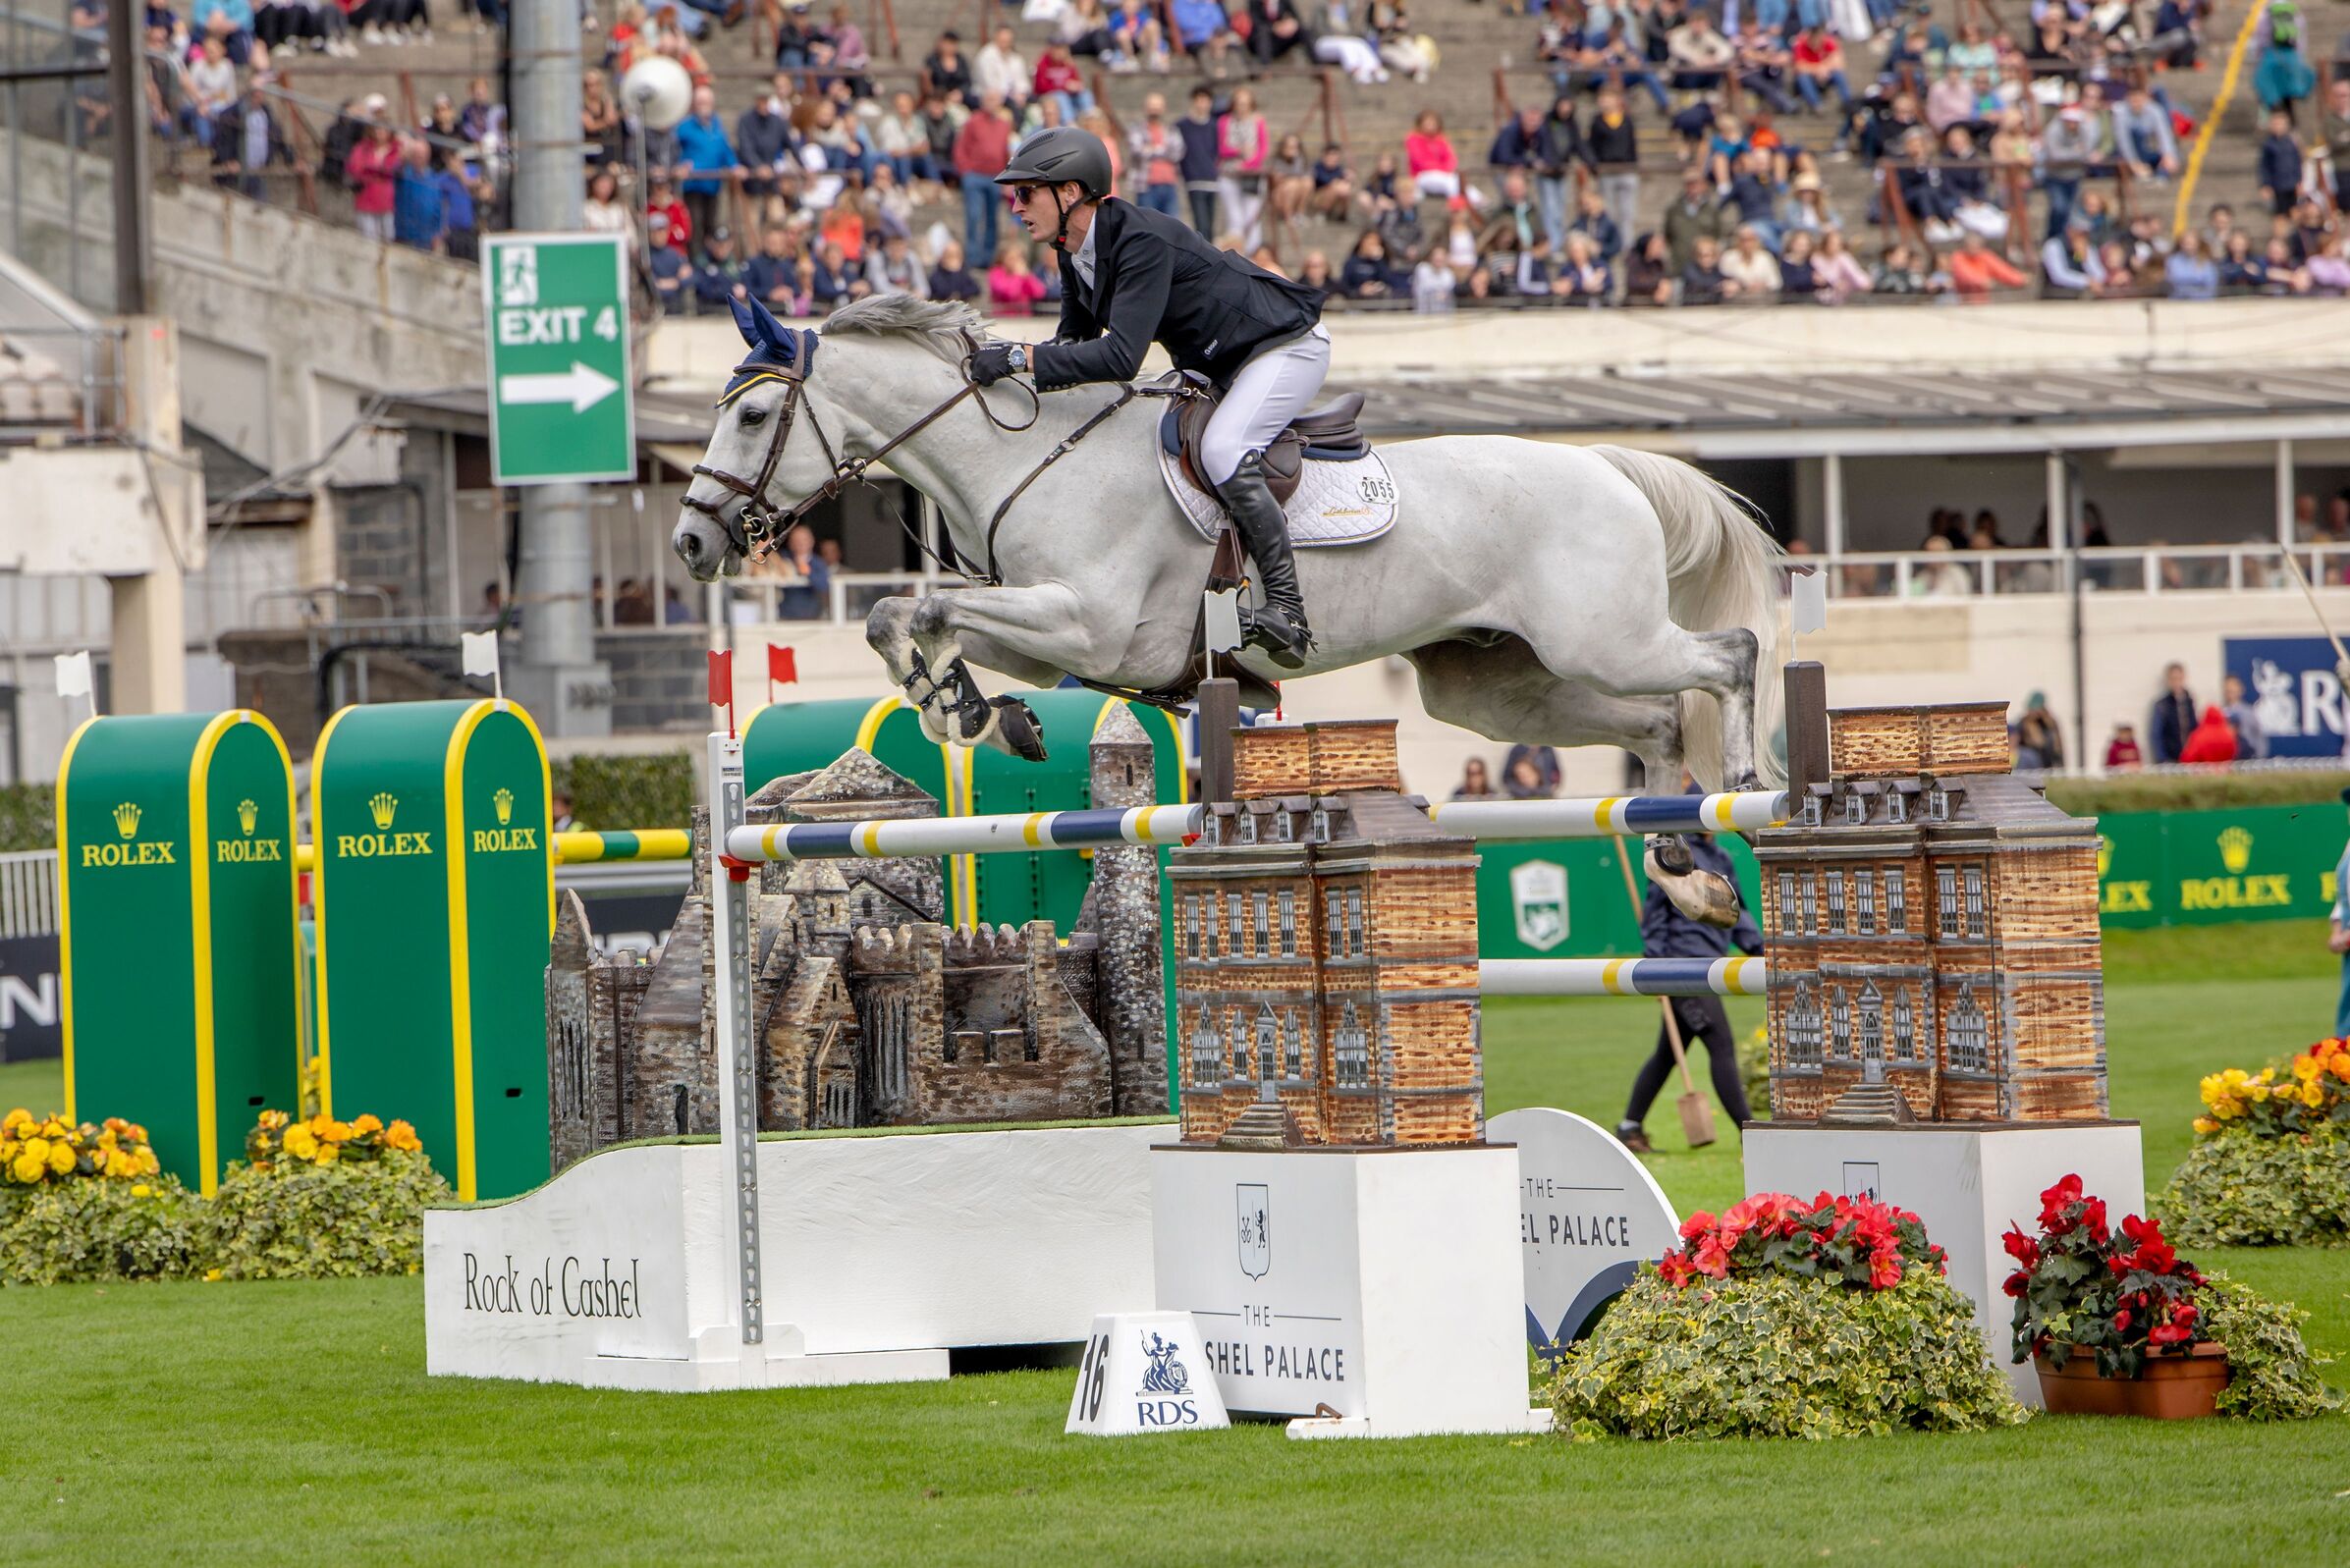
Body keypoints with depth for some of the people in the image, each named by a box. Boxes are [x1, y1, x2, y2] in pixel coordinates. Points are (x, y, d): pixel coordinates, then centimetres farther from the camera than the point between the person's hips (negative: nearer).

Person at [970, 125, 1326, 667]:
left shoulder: (1142, 242, -32)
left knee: (1222, 451, -27)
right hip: (1213, 364, 10)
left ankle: (1287, 606, -23)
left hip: (1286, 347, -10)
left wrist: (1022, 357, -42)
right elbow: (1077, 340, 7)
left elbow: (1121, 356, -40)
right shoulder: (1075, 252, -3)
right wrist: (1007, 361, -10)